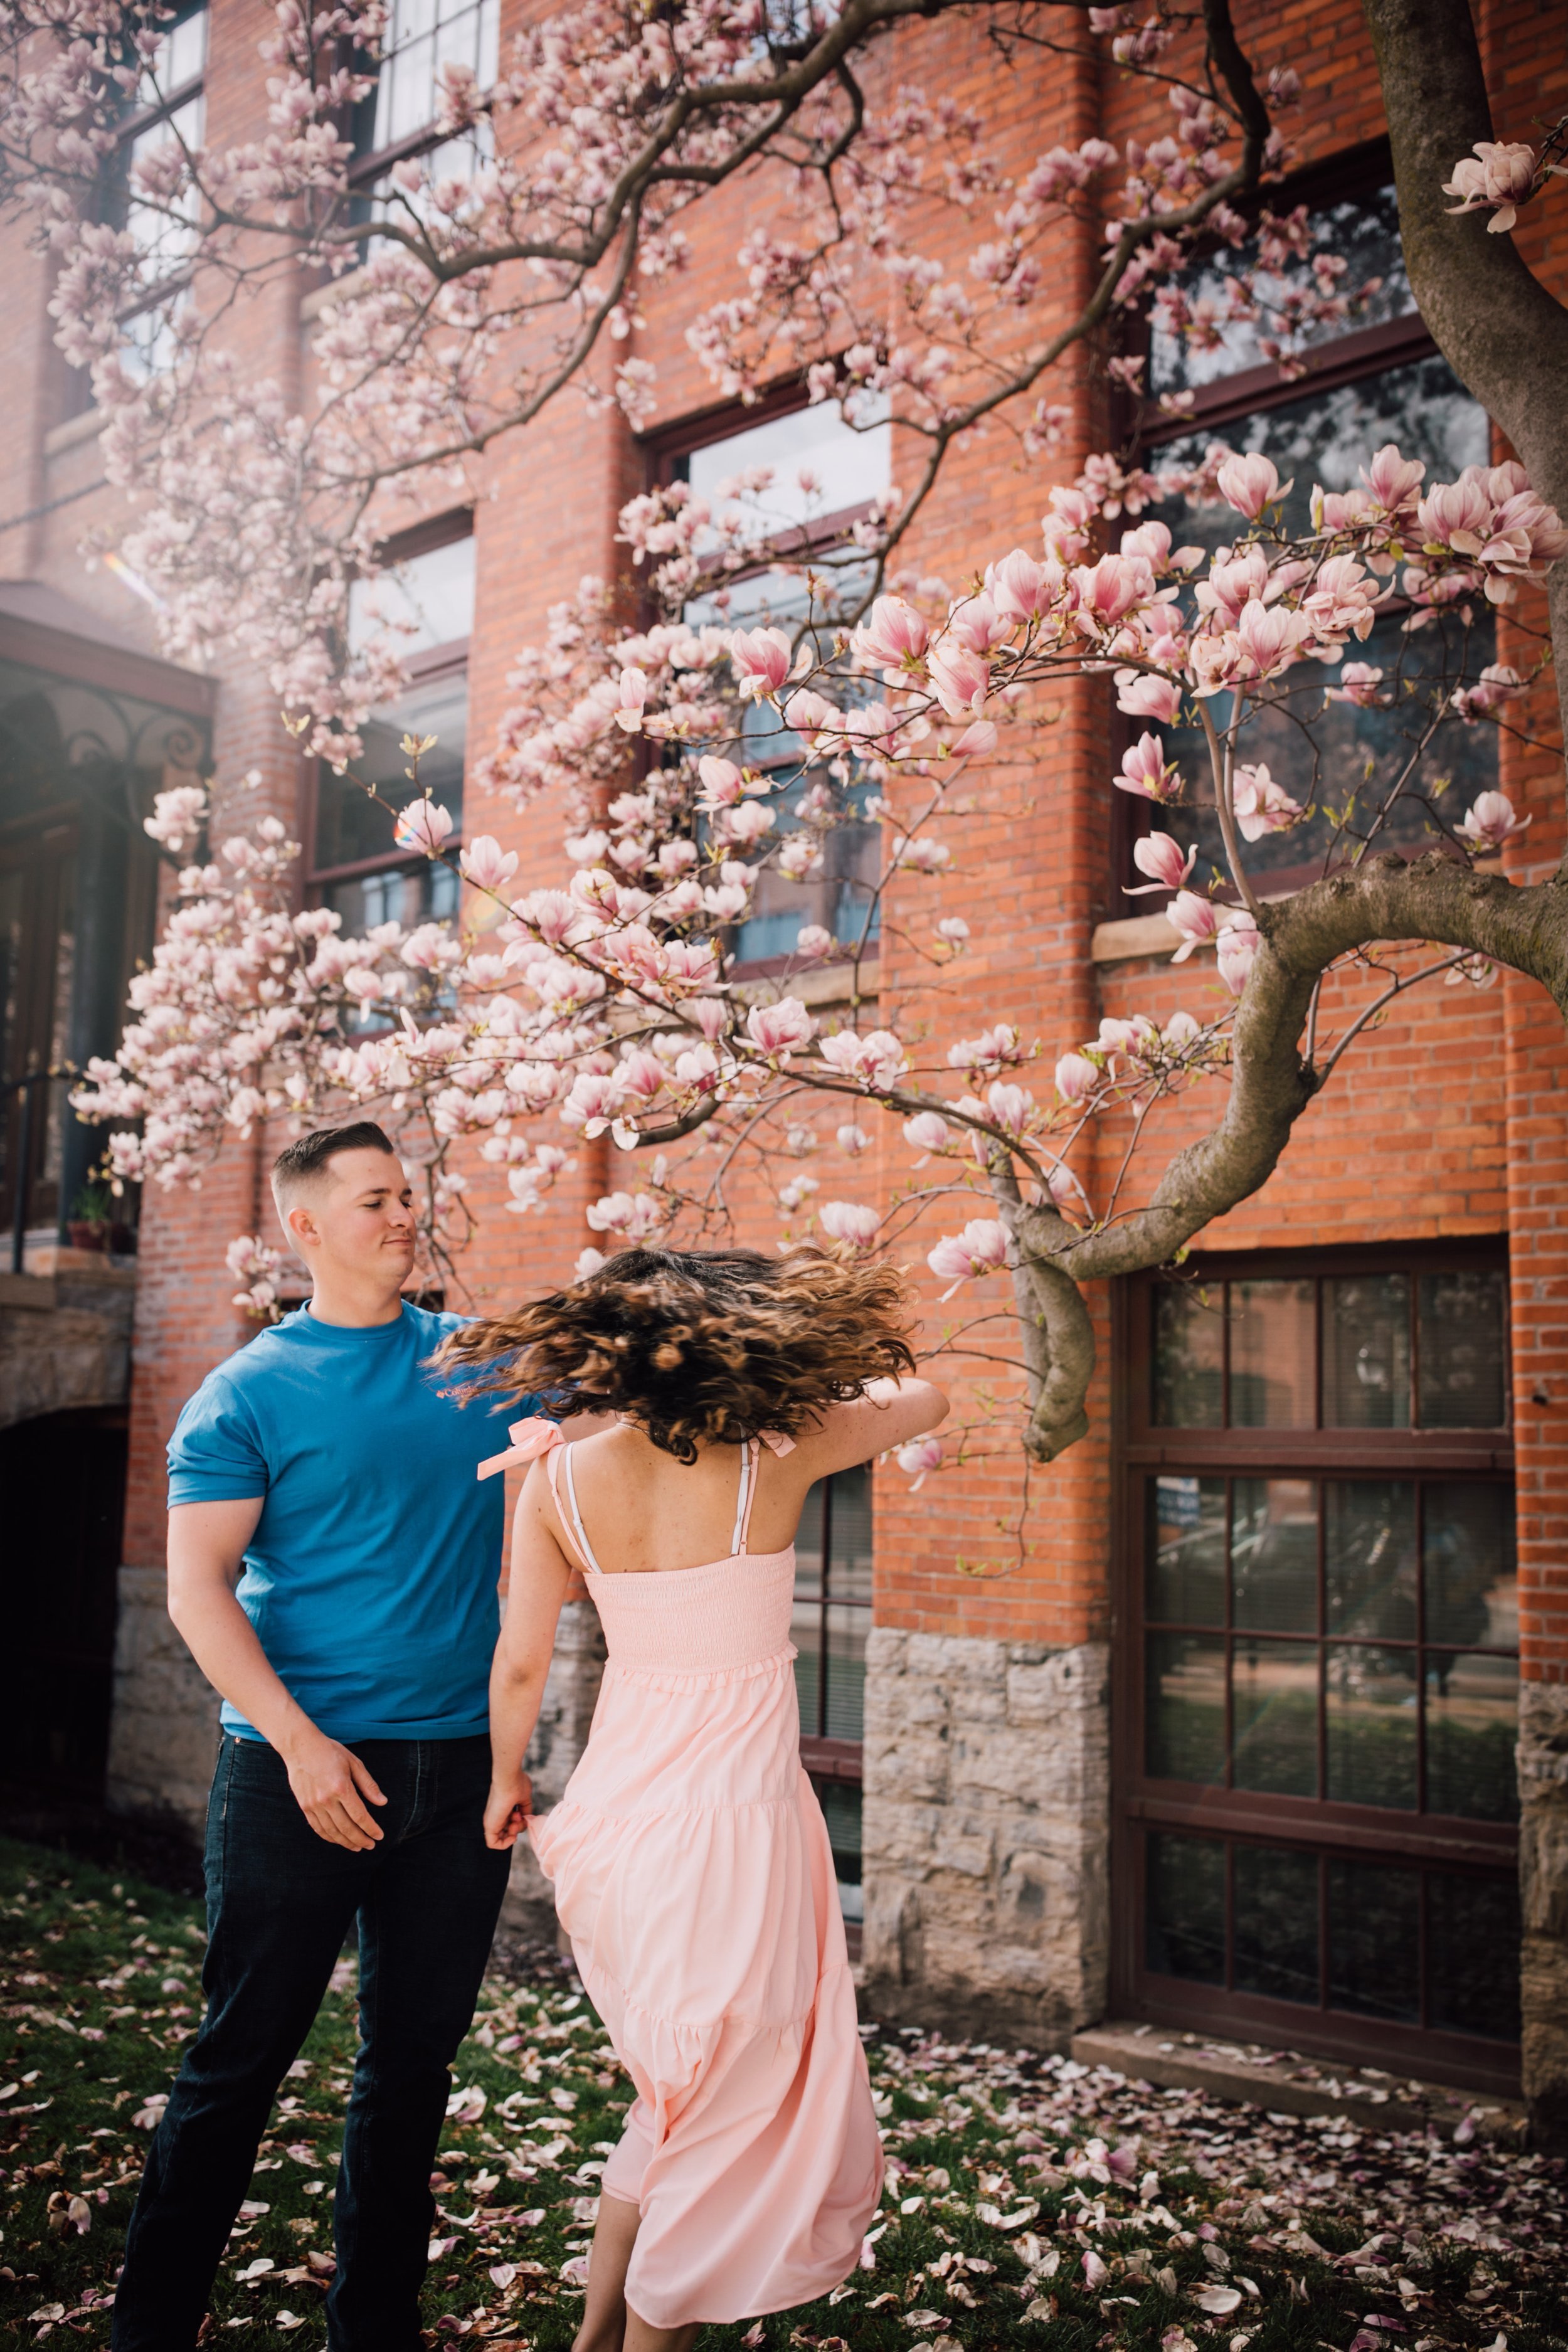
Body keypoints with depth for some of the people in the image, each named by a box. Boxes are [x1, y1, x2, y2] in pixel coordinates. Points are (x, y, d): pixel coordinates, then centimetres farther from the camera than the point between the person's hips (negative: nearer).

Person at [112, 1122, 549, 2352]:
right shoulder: (250, 1391, -3)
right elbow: (199, 1588, -8)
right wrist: (301, 1744, -18)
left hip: (461, 1763, 4)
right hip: (303, 1768, -4)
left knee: (416, 2057, 13)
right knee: (242, 2058, 4)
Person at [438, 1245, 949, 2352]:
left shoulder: (561, 1478, -6)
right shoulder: (777, 1459, -13)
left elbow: (520, 1664, -1)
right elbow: (923, 1397, 4)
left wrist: (507, 1779, 16)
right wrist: (853, 1324, 20)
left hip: (616, 1813, 5)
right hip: (733, 1814, -5)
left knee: (683, 2096, 25)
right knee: (728, 2115, 14)